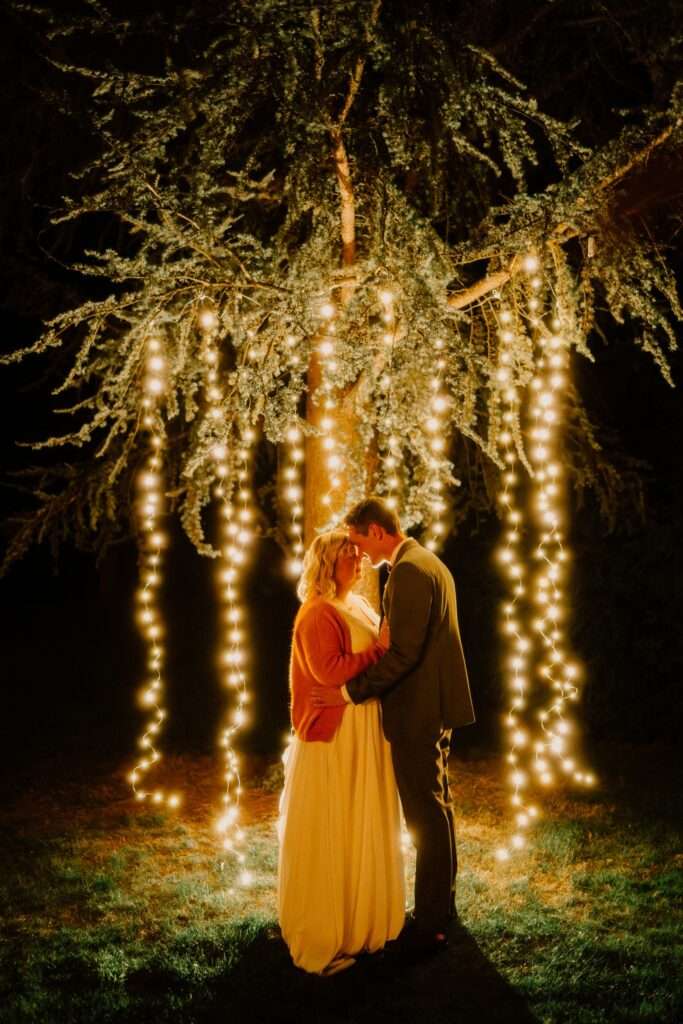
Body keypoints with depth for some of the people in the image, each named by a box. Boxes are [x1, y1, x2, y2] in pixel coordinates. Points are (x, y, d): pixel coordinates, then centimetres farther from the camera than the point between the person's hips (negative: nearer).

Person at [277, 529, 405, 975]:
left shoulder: (358, 606, 13)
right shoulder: (317, 614, -15)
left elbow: (380, 649, 18)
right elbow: (328, 671, -24)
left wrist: (389, 645, -2)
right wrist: (379, 650, -22)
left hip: (365, 735, 9)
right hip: (334, 737, -9)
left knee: (364, 825, 16)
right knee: (329, 834, -1)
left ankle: (361, 915, 29)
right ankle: (324, 934, 7)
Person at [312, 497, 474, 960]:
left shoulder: (409, 571, -19)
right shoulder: (430, 563, 14)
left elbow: (404, 652, -25)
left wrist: (350, 691, -21)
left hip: (418, 712, -11)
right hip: (437, 705, 11)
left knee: (425, 814, -4)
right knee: (438, 804, 18)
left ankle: (430, 927, 2)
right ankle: (443, 904, 31)